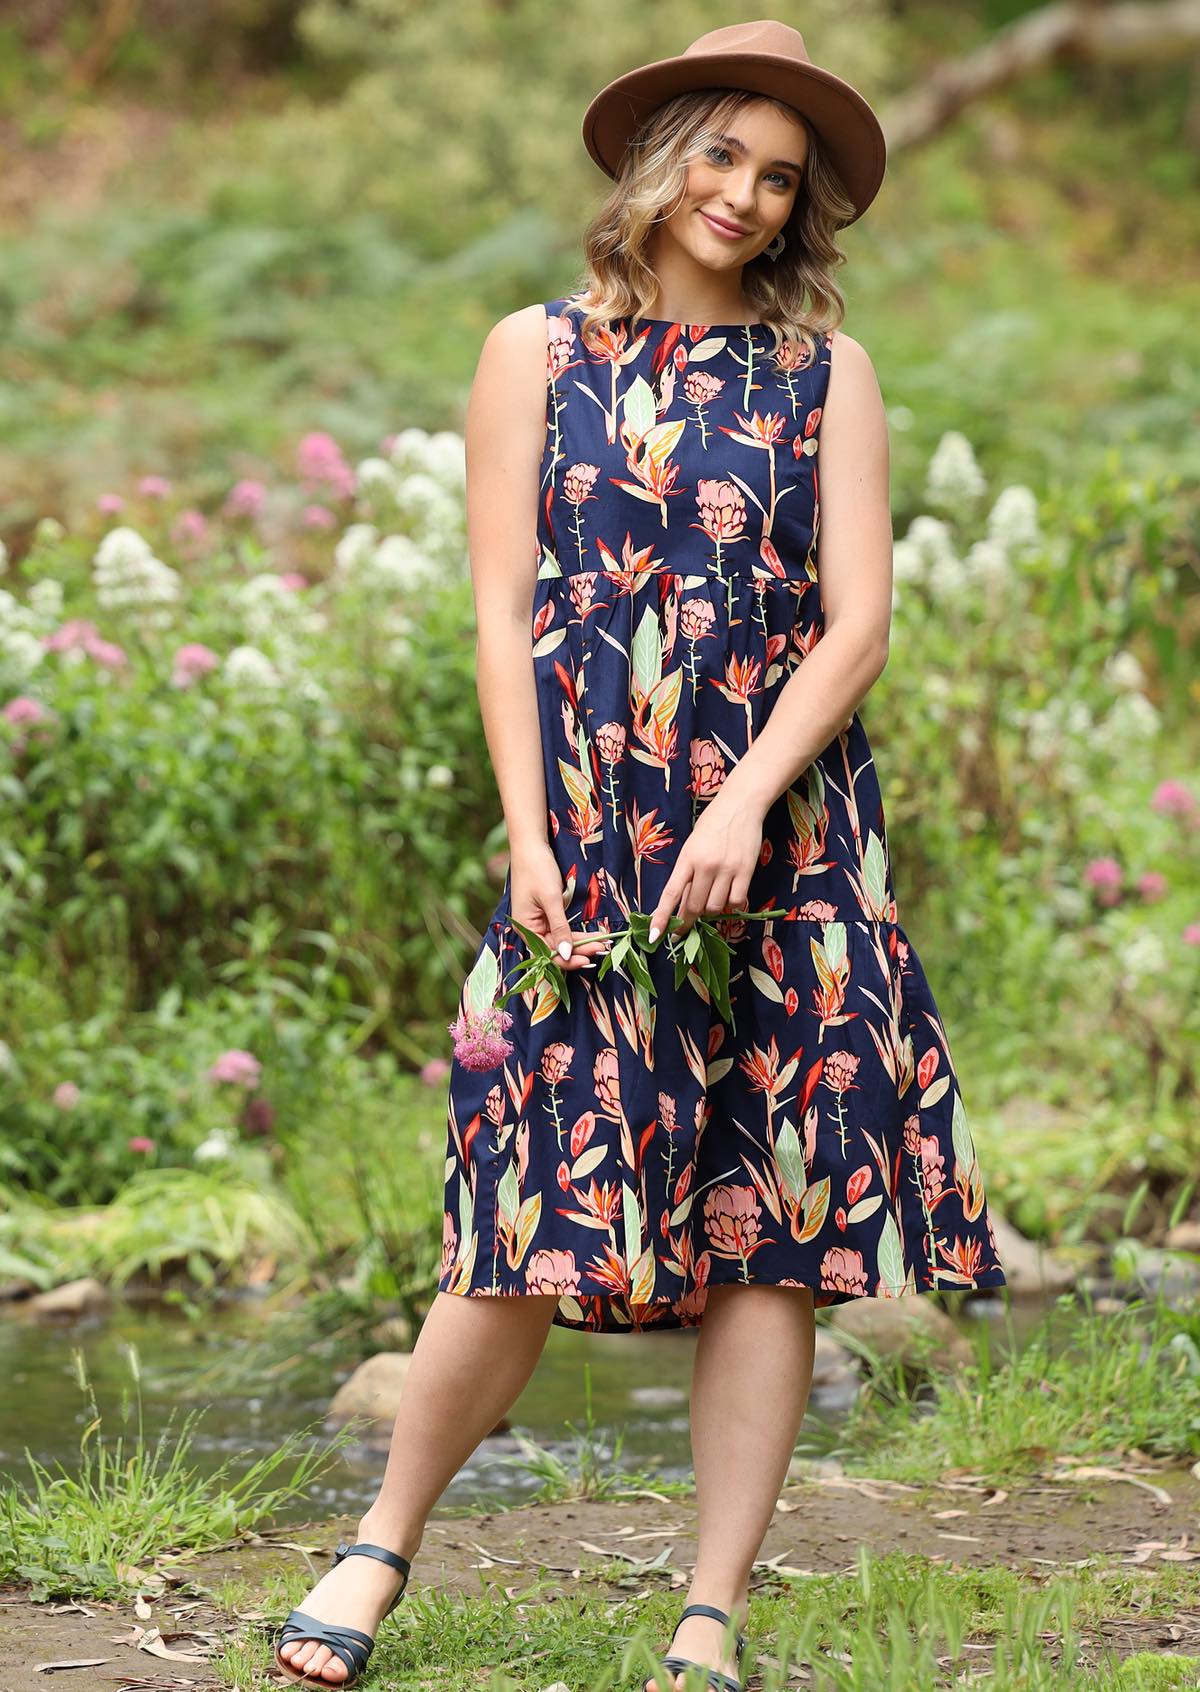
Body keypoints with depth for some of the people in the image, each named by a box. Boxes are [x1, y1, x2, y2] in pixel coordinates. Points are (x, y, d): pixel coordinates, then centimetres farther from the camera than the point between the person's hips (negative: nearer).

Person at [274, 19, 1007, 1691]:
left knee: (772, 1233, -2)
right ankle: (383, 1547, 15)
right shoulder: (538, 352, 8)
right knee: (533, 1237, -5)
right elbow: (503, 610, 4)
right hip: (587, 838, -1)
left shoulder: (826, 371, 8)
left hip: (784, 837, 1)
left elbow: (859, 619, 0)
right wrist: (528, 839, -6)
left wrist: (744, 809, -13)